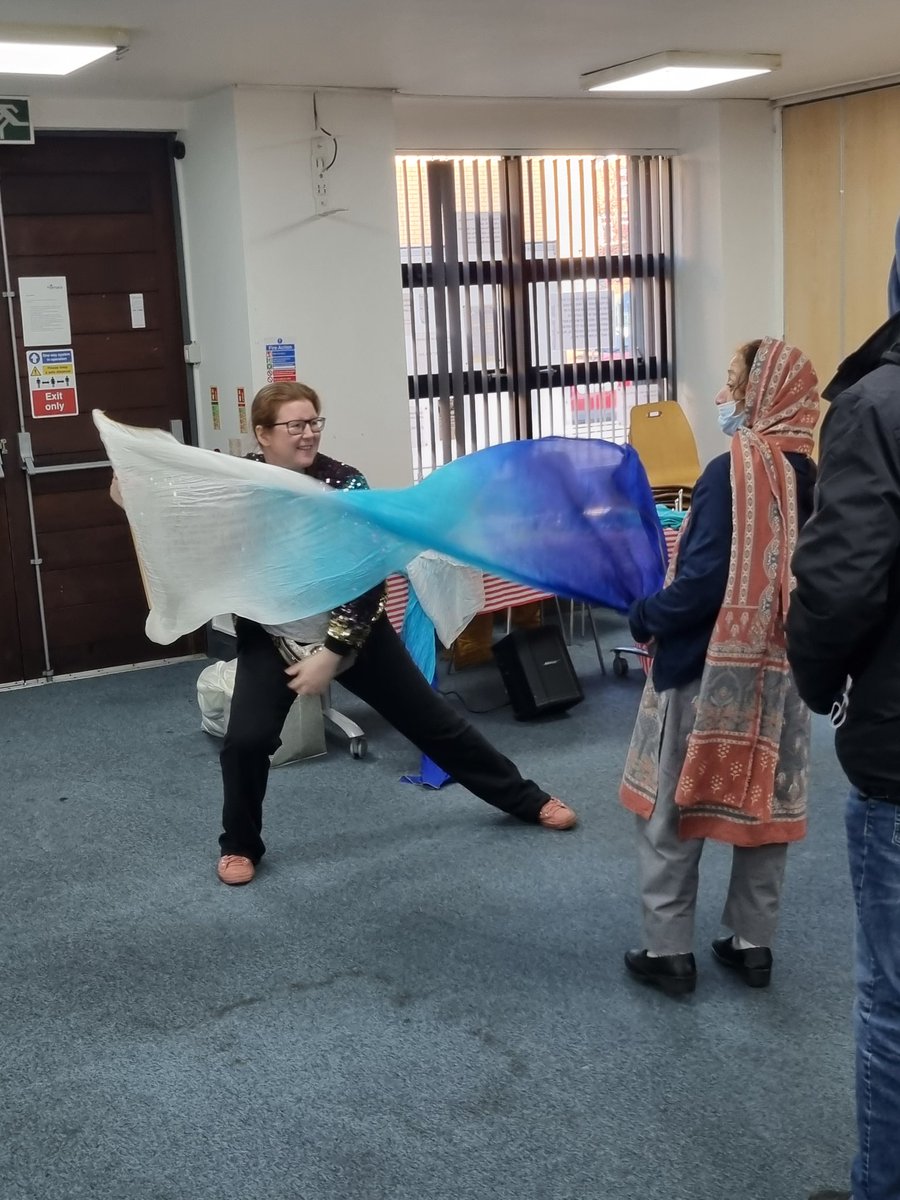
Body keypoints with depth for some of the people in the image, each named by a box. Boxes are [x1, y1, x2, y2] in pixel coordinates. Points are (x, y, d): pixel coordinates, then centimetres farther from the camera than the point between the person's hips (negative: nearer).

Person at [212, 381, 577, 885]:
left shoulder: (344, 484, -16)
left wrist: (332, 654, -22)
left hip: (354, 631, 0)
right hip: (272, 638, 1)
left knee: (434, 721, 6)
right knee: (246, 740, -17)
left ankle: (528, 800, 23)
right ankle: (240, 845, 11)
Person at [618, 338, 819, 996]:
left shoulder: (734, 471, -18)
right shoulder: (808, 477, 5)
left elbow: (706, 581, -23)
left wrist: (646, 616, -8)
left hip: (707, 671, -7)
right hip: (779, 669, 7)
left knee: (671, 813, 7)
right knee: (764, 807, 15)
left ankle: (670, 951, 14)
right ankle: (753, 944, 26)